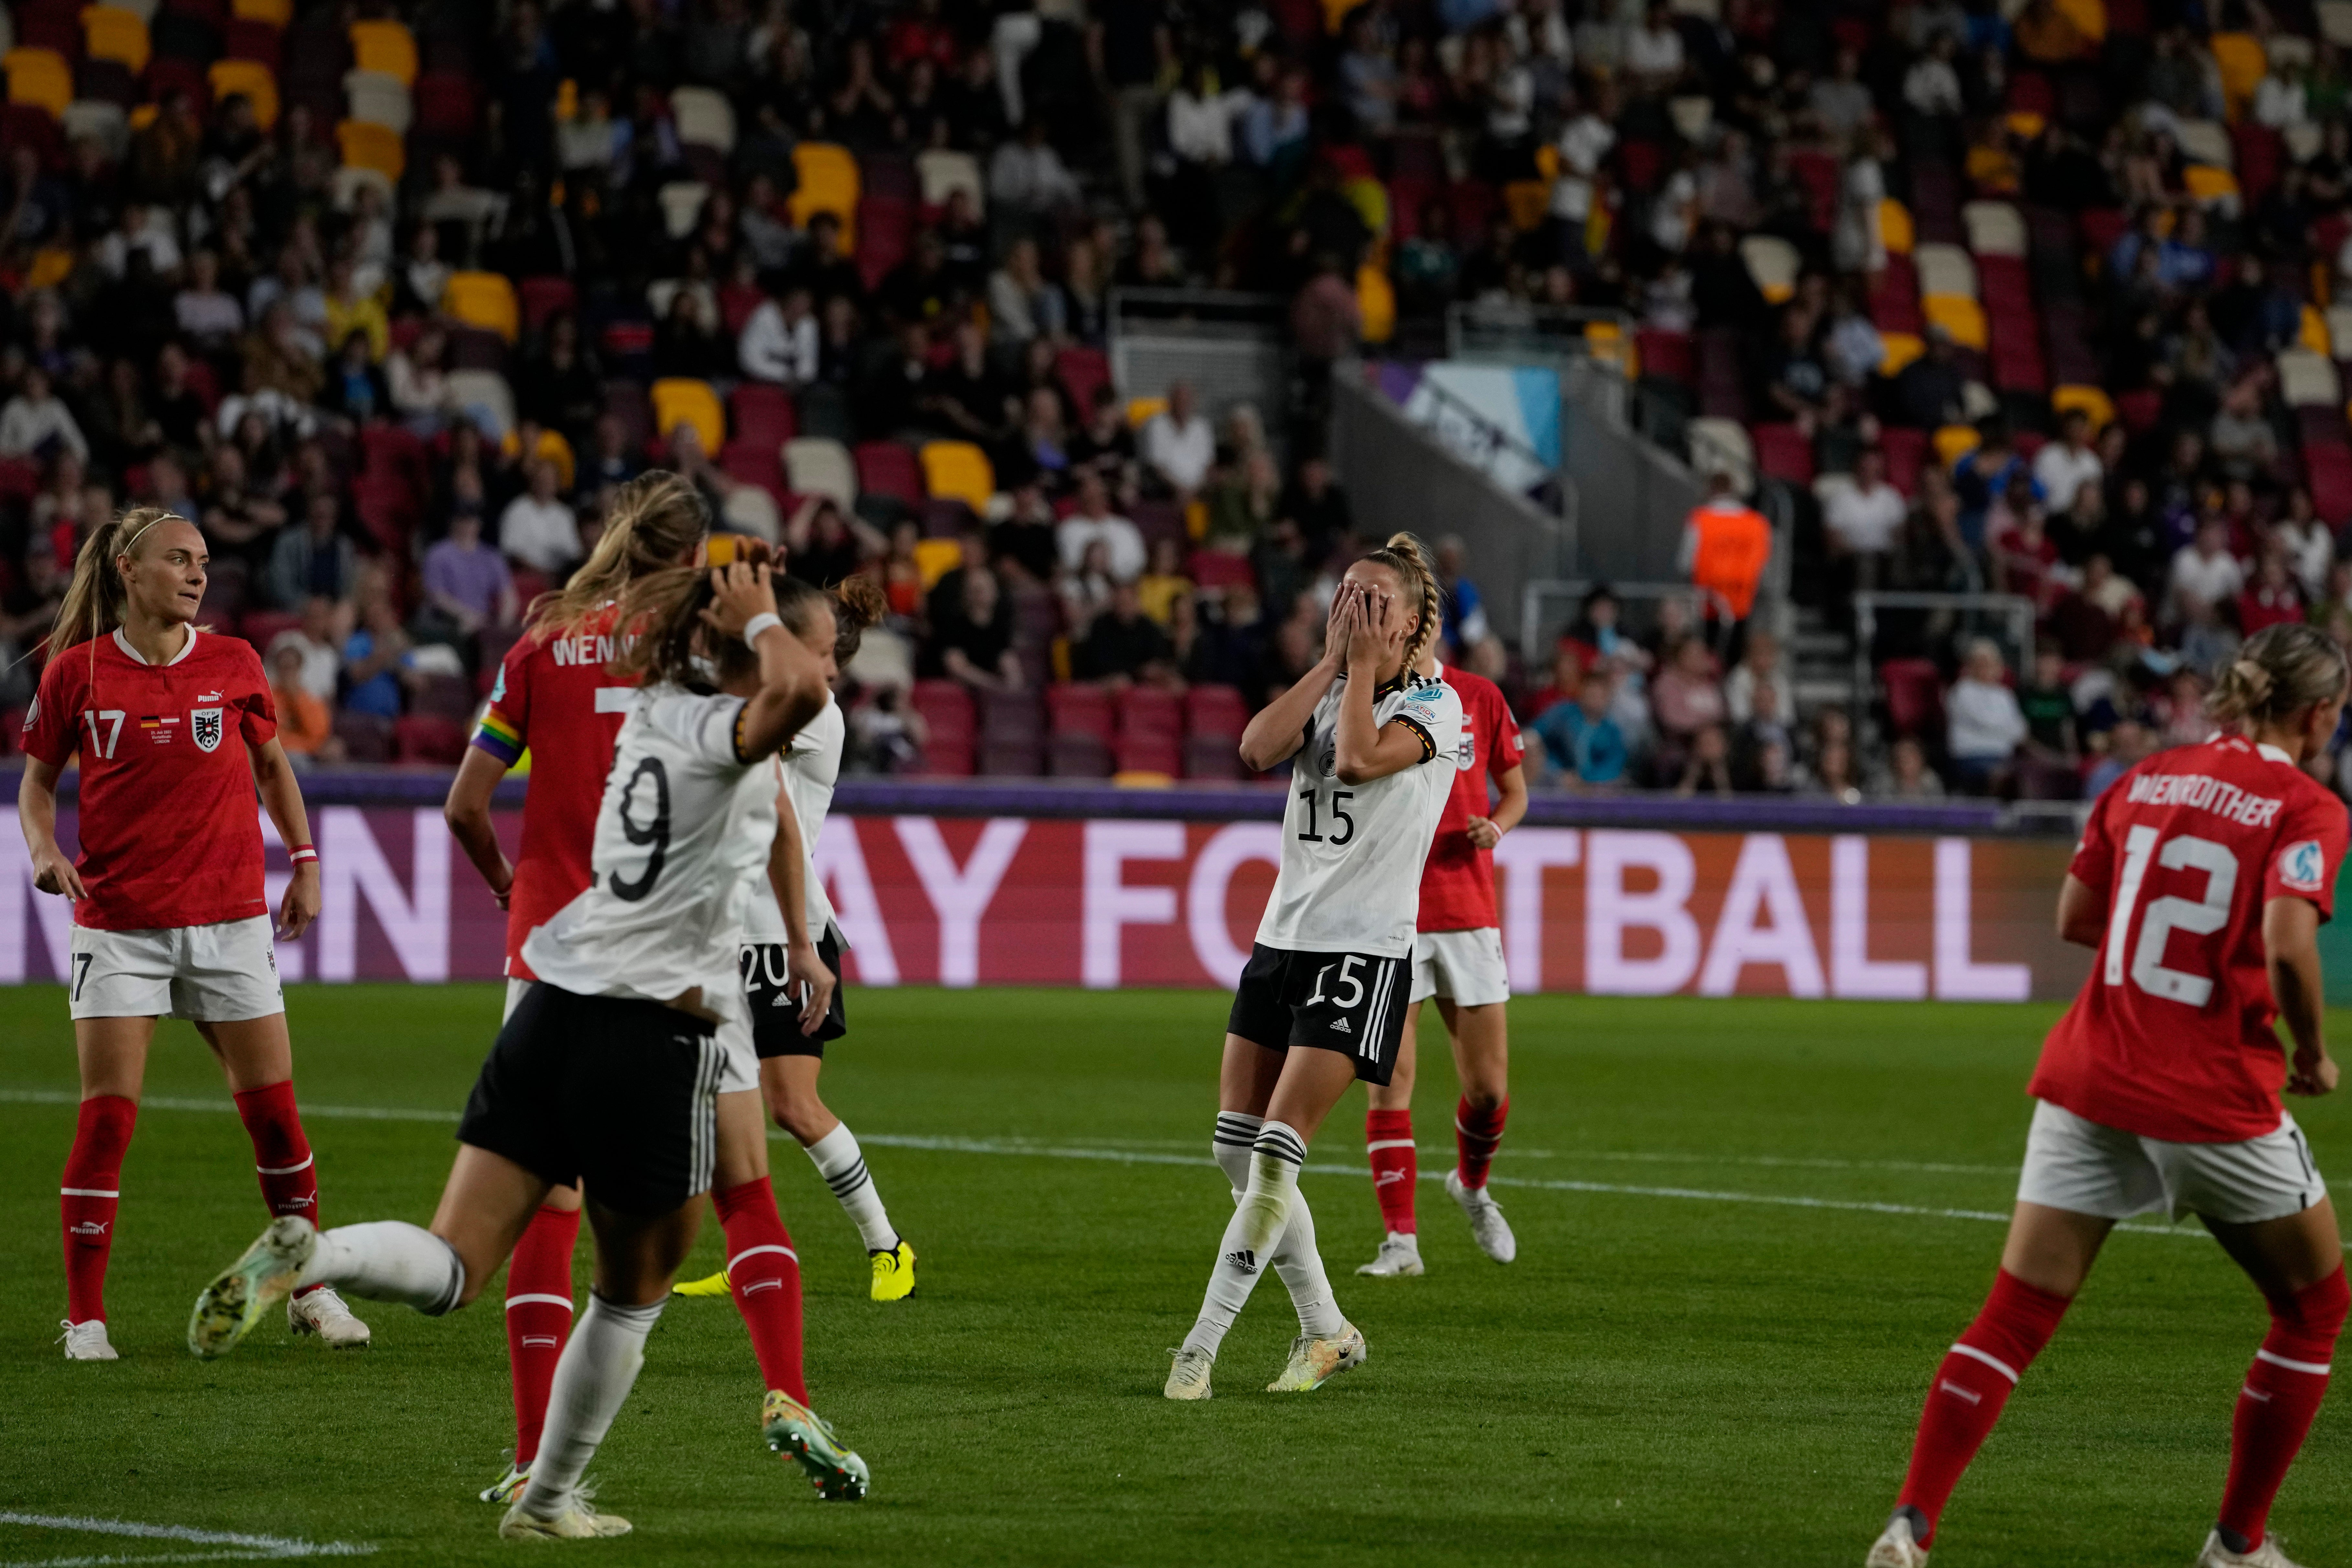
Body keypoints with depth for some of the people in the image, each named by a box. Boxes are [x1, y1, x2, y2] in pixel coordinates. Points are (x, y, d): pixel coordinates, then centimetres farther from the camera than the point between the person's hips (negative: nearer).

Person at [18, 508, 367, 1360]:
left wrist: (304, 861, 10)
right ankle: (85, 1317, 0)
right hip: (118, 922, -2)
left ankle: (310, 1290, 19)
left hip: (228, 919, 2)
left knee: (274, 1111, 3)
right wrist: (44, 849, -10)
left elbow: (272, 763, 17)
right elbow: (38, 778, 9)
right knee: (106, 1118, -8)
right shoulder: (77, 672, -3)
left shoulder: (233, 665, 2)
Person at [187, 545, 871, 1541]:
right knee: (634, 1296, 15)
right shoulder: (724, 732, -10)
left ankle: (305, 1255, -27)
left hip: (554, 1011, 7)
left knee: (451, 1272, 1)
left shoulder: (656, 709, 14)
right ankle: (548, 1503, 25)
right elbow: (796, 691, -34)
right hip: (657, 1042, -7)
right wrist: (762, 620, -14)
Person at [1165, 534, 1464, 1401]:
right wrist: (1331, 658, -3)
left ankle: (1200, 1347, -12)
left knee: (1274, 1152, -13)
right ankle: (1325, 1331, 17)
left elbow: (1360, 757, -22)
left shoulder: (1434, 703, -4)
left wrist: (1365, 662, -10)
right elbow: (1259, 748, -5)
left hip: (1365, 949, -7)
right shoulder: (1325, 690, 15)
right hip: (1283, 936, 7)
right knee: (1237, 1147, 5)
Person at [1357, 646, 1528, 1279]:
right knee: (1389, 1083, -9)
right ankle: (1401, 1241, -3)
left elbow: (1515, 790, 14)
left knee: (1488, 1089, 3)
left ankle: (1472, 1187, 33)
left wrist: (1495, 827, -7)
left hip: (1469, 914, 2)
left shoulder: (1480, 698, 4)